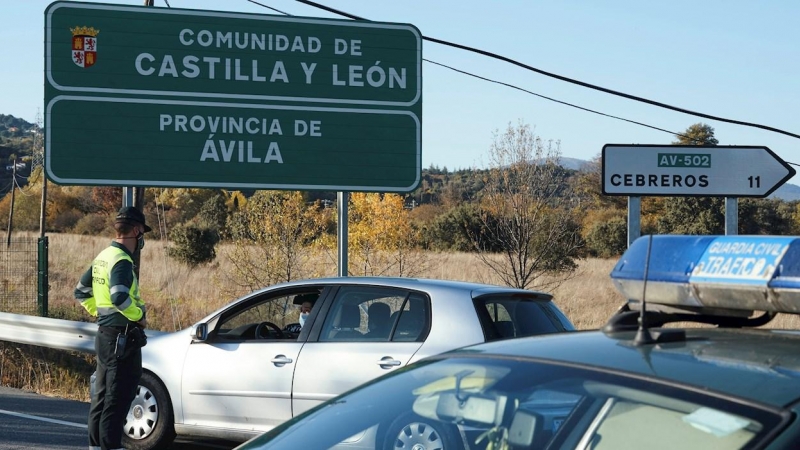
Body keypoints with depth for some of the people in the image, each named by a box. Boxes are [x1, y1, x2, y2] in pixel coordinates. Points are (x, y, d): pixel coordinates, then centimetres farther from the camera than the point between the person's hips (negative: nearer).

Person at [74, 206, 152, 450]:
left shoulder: (103, 257, 13)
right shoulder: (121, 261, -17)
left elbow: (81, 291, 22)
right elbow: (119, 296, -31)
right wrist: (139, 316, -17)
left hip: (105, 334, 10)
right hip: (123, 337, -10)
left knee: (102, 395, 16)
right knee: (118, 398, -7)